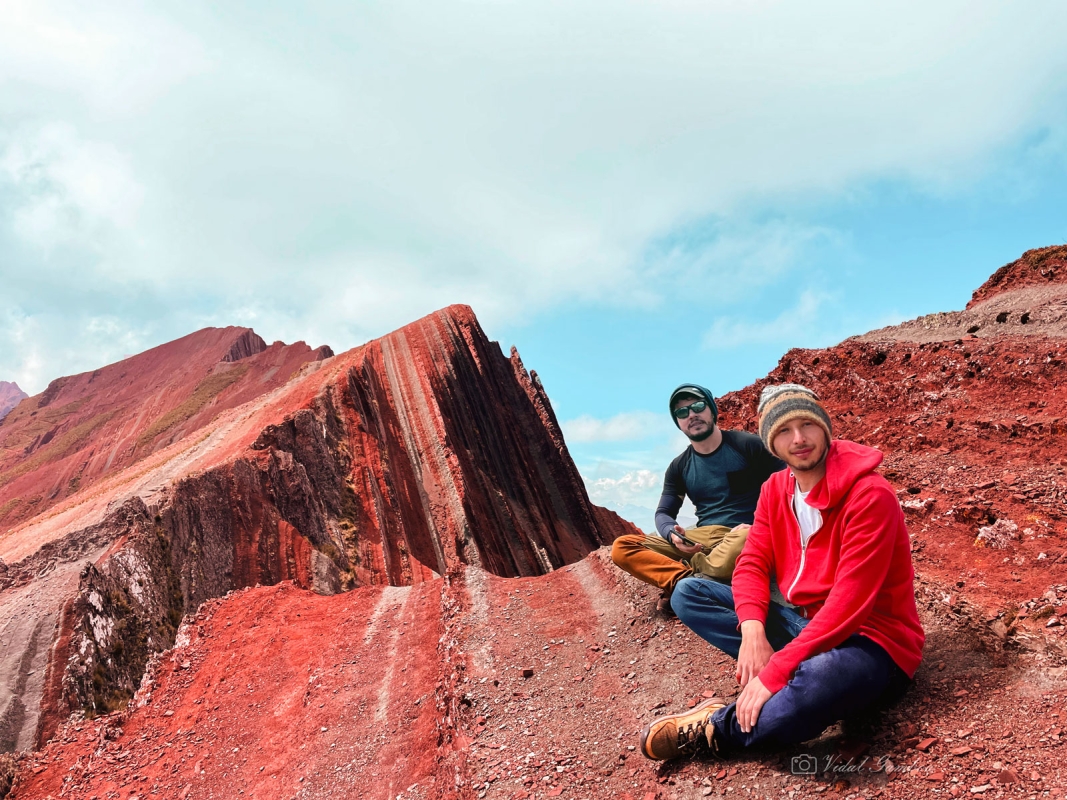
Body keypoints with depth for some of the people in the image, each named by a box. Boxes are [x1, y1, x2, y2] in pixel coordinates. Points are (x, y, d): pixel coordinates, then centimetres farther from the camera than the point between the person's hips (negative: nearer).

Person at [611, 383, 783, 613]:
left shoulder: (747, 445, 0)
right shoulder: (679, 467, 11)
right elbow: (663, 513, 12)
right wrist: (672, 534, -12)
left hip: (746, 536, -4)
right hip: (703, 538, 4)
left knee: (742, 543, -44)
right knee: (622, 547, -13)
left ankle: (684, 585, -19)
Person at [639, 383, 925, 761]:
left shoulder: (870, 494, -21)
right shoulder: (776, 489, 3)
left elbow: (851, 601, -26)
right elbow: (752, 564, -1)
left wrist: (775, 672, -29)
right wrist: (752, 631, -22)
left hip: (871, 639, -7)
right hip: (808, 625, 7)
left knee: (811, 689, -43)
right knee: (688, 592, -3)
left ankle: (715, 728, -13)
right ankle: (797, 674, -16)